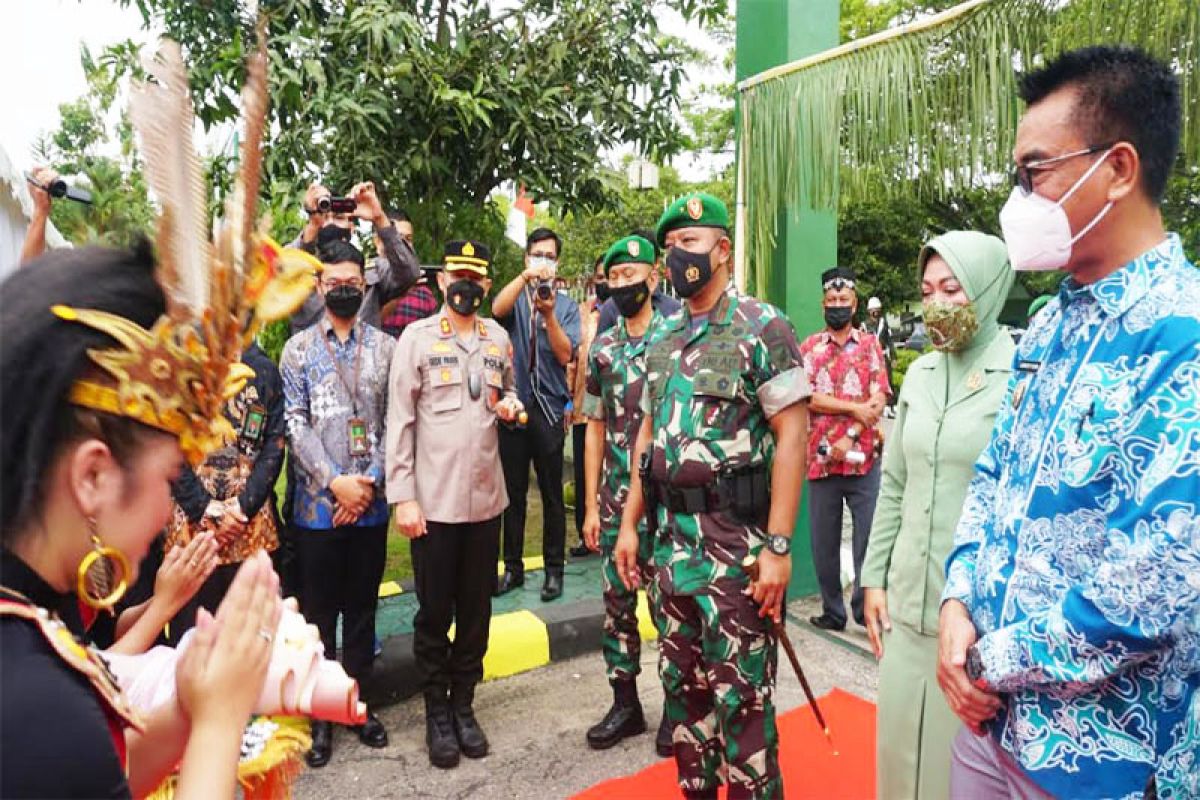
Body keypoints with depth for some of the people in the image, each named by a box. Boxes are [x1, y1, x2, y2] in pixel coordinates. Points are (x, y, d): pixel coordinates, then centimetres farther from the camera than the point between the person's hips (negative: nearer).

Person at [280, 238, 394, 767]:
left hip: (370, 502, 1)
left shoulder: (386, 347, 7)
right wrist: (336, 481, -14)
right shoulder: (298, 349, 4)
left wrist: (369, 483, -9)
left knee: (362, 609, 12)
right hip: (318, 503, -1)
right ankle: (320, 713, 22)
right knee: (318, 613, 8)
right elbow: (296, 425, -4)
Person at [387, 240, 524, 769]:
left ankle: (464, 704, 31)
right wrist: (402, 496, -12)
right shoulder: (417, 337, -4)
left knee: (476, 610, 14)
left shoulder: (499, 338, 7)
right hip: (433, 500, -3)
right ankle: (436, 711, 28)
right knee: (434, 613, 10)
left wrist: (511, 406, -4)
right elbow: (399, 421, -7)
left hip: (486, 497, 4)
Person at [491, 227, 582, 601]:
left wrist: (549, 314, -19)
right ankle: (513, 567, 22)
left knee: (552, 494, 5)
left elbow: (565, 355, -7)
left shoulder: (566, 306, 6)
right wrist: (525, 276, -28)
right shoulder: (515, 298, 7)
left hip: (549, 408, -1)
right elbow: (497, 310, -17)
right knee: (513, 491, 9)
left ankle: (554, 569, 17)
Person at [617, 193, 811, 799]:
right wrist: (629, 524, 12)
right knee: (683, 684, 17)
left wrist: (778, 545, -18)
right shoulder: (662, 339, 12)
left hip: (736, 540, -6)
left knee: (741, 697, 2)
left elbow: (792, 436, -13)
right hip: (671, 538, 7)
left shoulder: (762, 327, -8)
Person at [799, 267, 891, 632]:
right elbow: (805, 396, -6)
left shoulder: (870, 344, 7)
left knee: (869, 536, 1)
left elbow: (879, 399, -2)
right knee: (824, 542, 8)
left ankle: (866, 608, 15)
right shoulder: (809, 347, 7)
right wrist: (854, 408, -12)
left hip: (863, 459, -1)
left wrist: (850, 436, -14)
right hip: (821, 460, 1)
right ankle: (833, 611, 22)